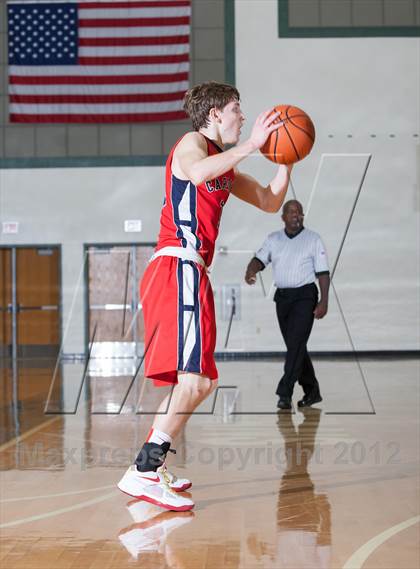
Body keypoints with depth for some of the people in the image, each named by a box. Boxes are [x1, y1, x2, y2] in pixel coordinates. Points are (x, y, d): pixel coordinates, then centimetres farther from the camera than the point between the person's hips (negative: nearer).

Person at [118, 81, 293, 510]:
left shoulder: (224, 166, 25)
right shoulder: (192, 143, -2)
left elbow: (270, 201, 28)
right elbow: (197, 173, -28)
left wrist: (286, 160, 15)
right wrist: (250, 145, -22)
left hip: (191, 275, 11)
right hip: (178, 270, -10)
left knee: (201, 382, 15)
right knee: (193, 380, -21)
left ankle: (149, 465, 21)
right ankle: (143, 474, -21)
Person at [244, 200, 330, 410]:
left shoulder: (313, 239, 0)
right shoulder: (273, 239, 10)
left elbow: (323, 272, -2)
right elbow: (260, 259, -3)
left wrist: (324, 301, -11)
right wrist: (250, 272, -27)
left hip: (305, 296, -4)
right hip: (282, 297, 5)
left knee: (296, 344, -14)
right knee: (295, 346, 11)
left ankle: (285, 393, -15)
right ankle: (312, 391, 24)